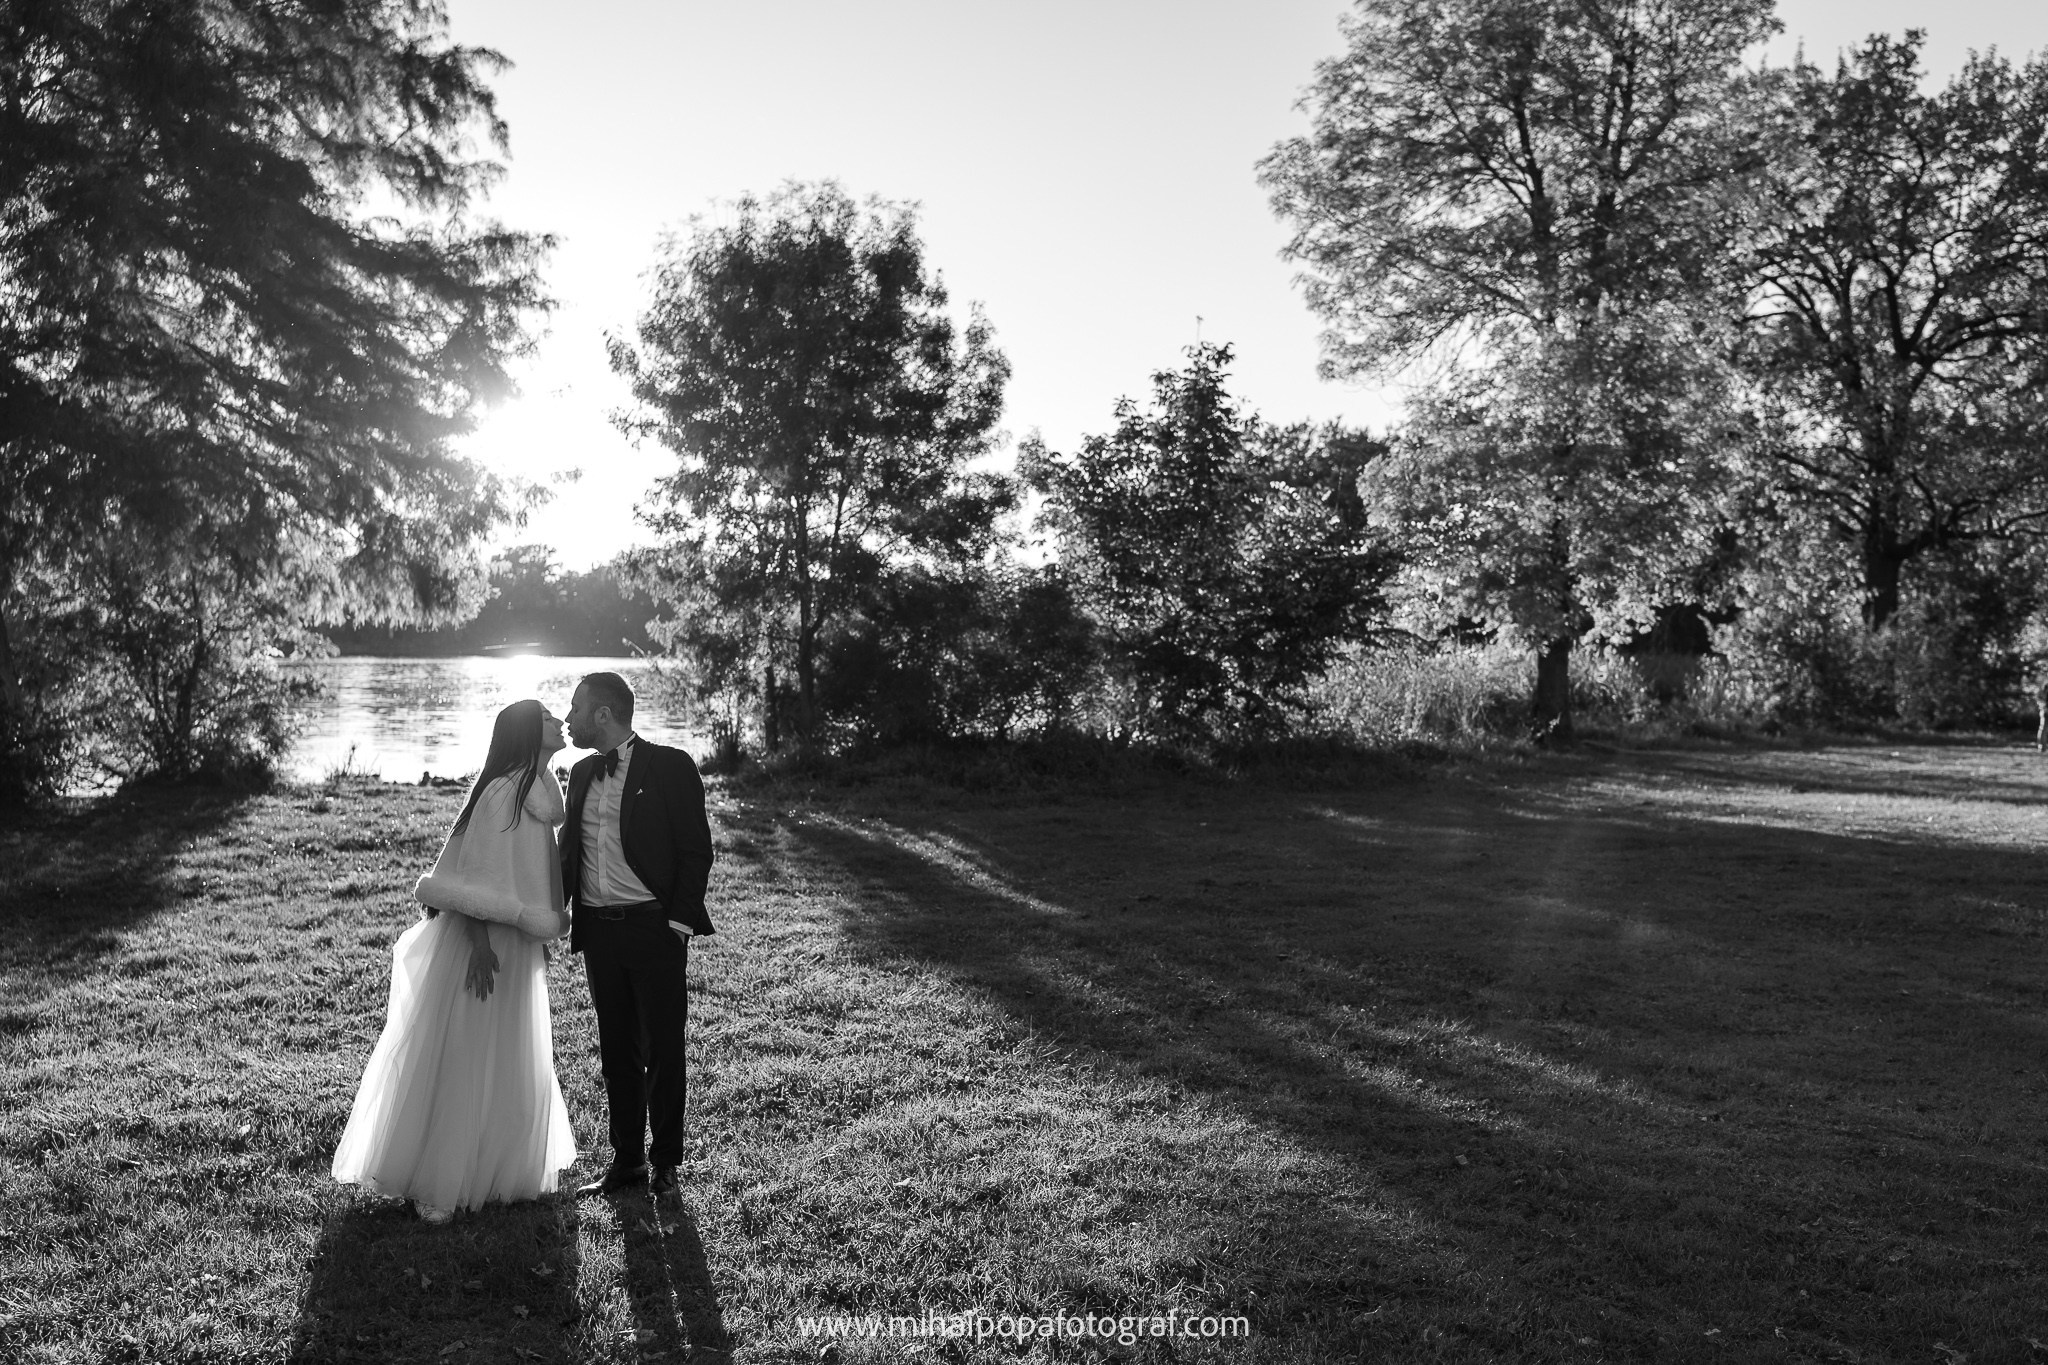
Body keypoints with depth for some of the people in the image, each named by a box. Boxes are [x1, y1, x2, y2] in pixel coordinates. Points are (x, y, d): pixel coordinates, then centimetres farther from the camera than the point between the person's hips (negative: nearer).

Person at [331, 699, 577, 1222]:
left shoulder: (539, 791, 9)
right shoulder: (501, 792, -18)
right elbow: (472, 873, -22)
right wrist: (479, 944, -25)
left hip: (518, 944, 9)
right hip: (483, 943, -9)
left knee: (512, 1063, 17)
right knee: (462, 1058, 1)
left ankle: (499, 1169, 31)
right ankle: (434, 1184, 13)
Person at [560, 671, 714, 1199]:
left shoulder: (670, 767, -5)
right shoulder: (582, 774, 13)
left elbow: (697, 850, -6)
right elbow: (568, 851, 18)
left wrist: (678, 924, -12)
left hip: (654, 928, -5)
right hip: (597, 931, 6)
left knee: (663, 1050, 2)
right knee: (616, 1051, 12)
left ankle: (665, 1161, 16)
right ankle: (626, 1160, 23)